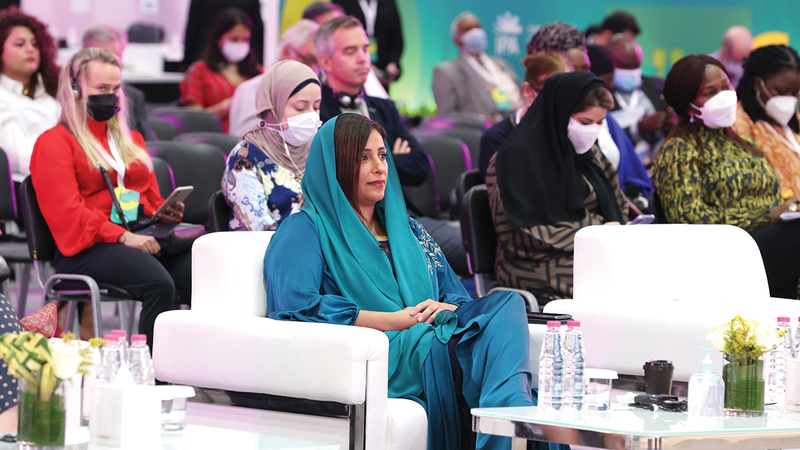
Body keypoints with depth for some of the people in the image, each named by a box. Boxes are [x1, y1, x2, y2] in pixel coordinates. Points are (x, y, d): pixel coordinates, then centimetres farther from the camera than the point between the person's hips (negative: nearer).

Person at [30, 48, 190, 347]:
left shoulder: (131, 140, 30)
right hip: (88, 247, -6)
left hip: (140, 238, 6)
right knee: (159, 284, -36)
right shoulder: (54, 142, 7)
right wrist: (122, 236, -18)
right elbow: (67, 211, -6)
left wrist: (166, 213, 8)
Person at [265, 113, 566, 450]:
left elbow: (458, 299, 26)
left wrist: (445, 310, -2)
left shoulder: (407, 230, 31)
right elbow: (296, 303, -8)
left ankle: (515, 420, -51)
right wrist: (394, 320, -11)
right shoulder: (307, 229, 10)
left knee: (506, 304, -26)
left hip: (438, 341, 6)